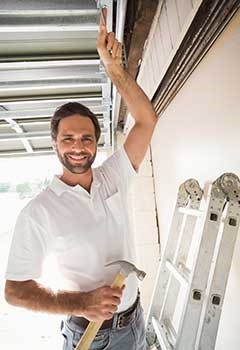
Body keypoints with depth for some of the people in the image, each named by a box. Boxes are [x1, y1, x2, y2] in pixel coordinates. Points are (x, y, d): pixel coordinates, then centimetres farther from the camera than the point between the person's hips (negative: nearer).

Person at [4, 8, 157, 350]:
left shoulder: (113, 176, -8)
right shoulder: (38, 211, -19)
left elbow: (146, 119, -12)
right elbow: (15, 290, -15)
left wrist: (113, 66, -20)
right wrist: (79, 303, -27)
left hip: (135, 319, 5)